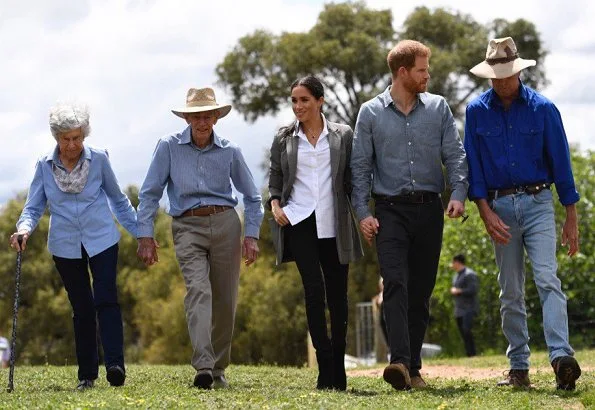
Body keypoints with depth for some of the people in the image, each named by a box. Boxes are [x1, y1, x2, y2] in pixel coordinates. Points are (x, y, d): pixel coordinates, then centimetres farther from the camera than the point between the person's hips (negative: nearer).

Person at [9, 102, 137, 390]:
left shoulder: (98, 159, -3)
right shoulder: (45, 166, -1)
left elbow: (118, 200, 9)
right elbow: (34, 207, 2)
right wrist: (24, 228, -19)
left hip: (101, 240, -2)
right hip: (66, 245, 2)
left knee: (106, 300, -16)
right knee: (82, 309, 4)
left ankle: (115, 365, -23)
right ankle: (87, 375, 10)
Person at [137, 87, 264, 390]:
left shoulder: (230, 151, 6)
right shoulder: (169, 147, 1)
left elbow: (252, 197, 15)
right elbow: (150, 193, 4)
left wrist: (251, 235, 5)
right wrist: (145, 236, -3)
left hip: (225, 223, 2)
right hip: (188, 227, -2)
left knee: (225, 299, 2)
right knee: (197, 289, -21)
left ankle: (219, 368, 17)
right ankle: (203, 367, -33)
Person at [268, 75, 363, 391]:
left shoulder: (343, 136, 7)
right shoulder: (283, 139, 10)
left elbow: (354, 179, 7)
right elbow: (275, 181, 15)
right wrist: (275, 204, -3)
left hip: (334, 224, 0)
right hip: (299, 221, 0)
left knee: (337, 294, 4)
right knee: (314, 289, -13)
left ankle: (338, 371, 12)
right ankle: (326, 369, -14)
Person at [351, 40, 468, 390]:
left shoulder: (438, 108, 8)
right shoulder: (371, 113, 5)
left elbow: (455, 154, 4)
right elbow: (361, 166, 5)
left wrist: (459, 193, -12)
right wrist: (362, 212, -4)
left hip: (429, 209, 2)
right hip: (390, 210, -2)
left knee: (421, 291, 4)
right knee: (395, 284, -17)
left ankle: (413, 367, 10)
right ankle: (399, 361, -29)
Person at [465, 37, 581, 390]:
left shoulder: (542, 108, 0)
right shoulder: (477, 111, 4)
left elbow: (560, 161, 1)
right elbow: (473, 165, 4)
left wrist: (572, 217, 0)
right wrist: (486, 212, -6)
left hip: (538, 203, -2)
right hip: (499, 206, 2)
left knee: (547, 279, -17)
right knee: (511, 292, 6)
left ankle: (562, 357, -28)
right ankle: (519, 367, 11)